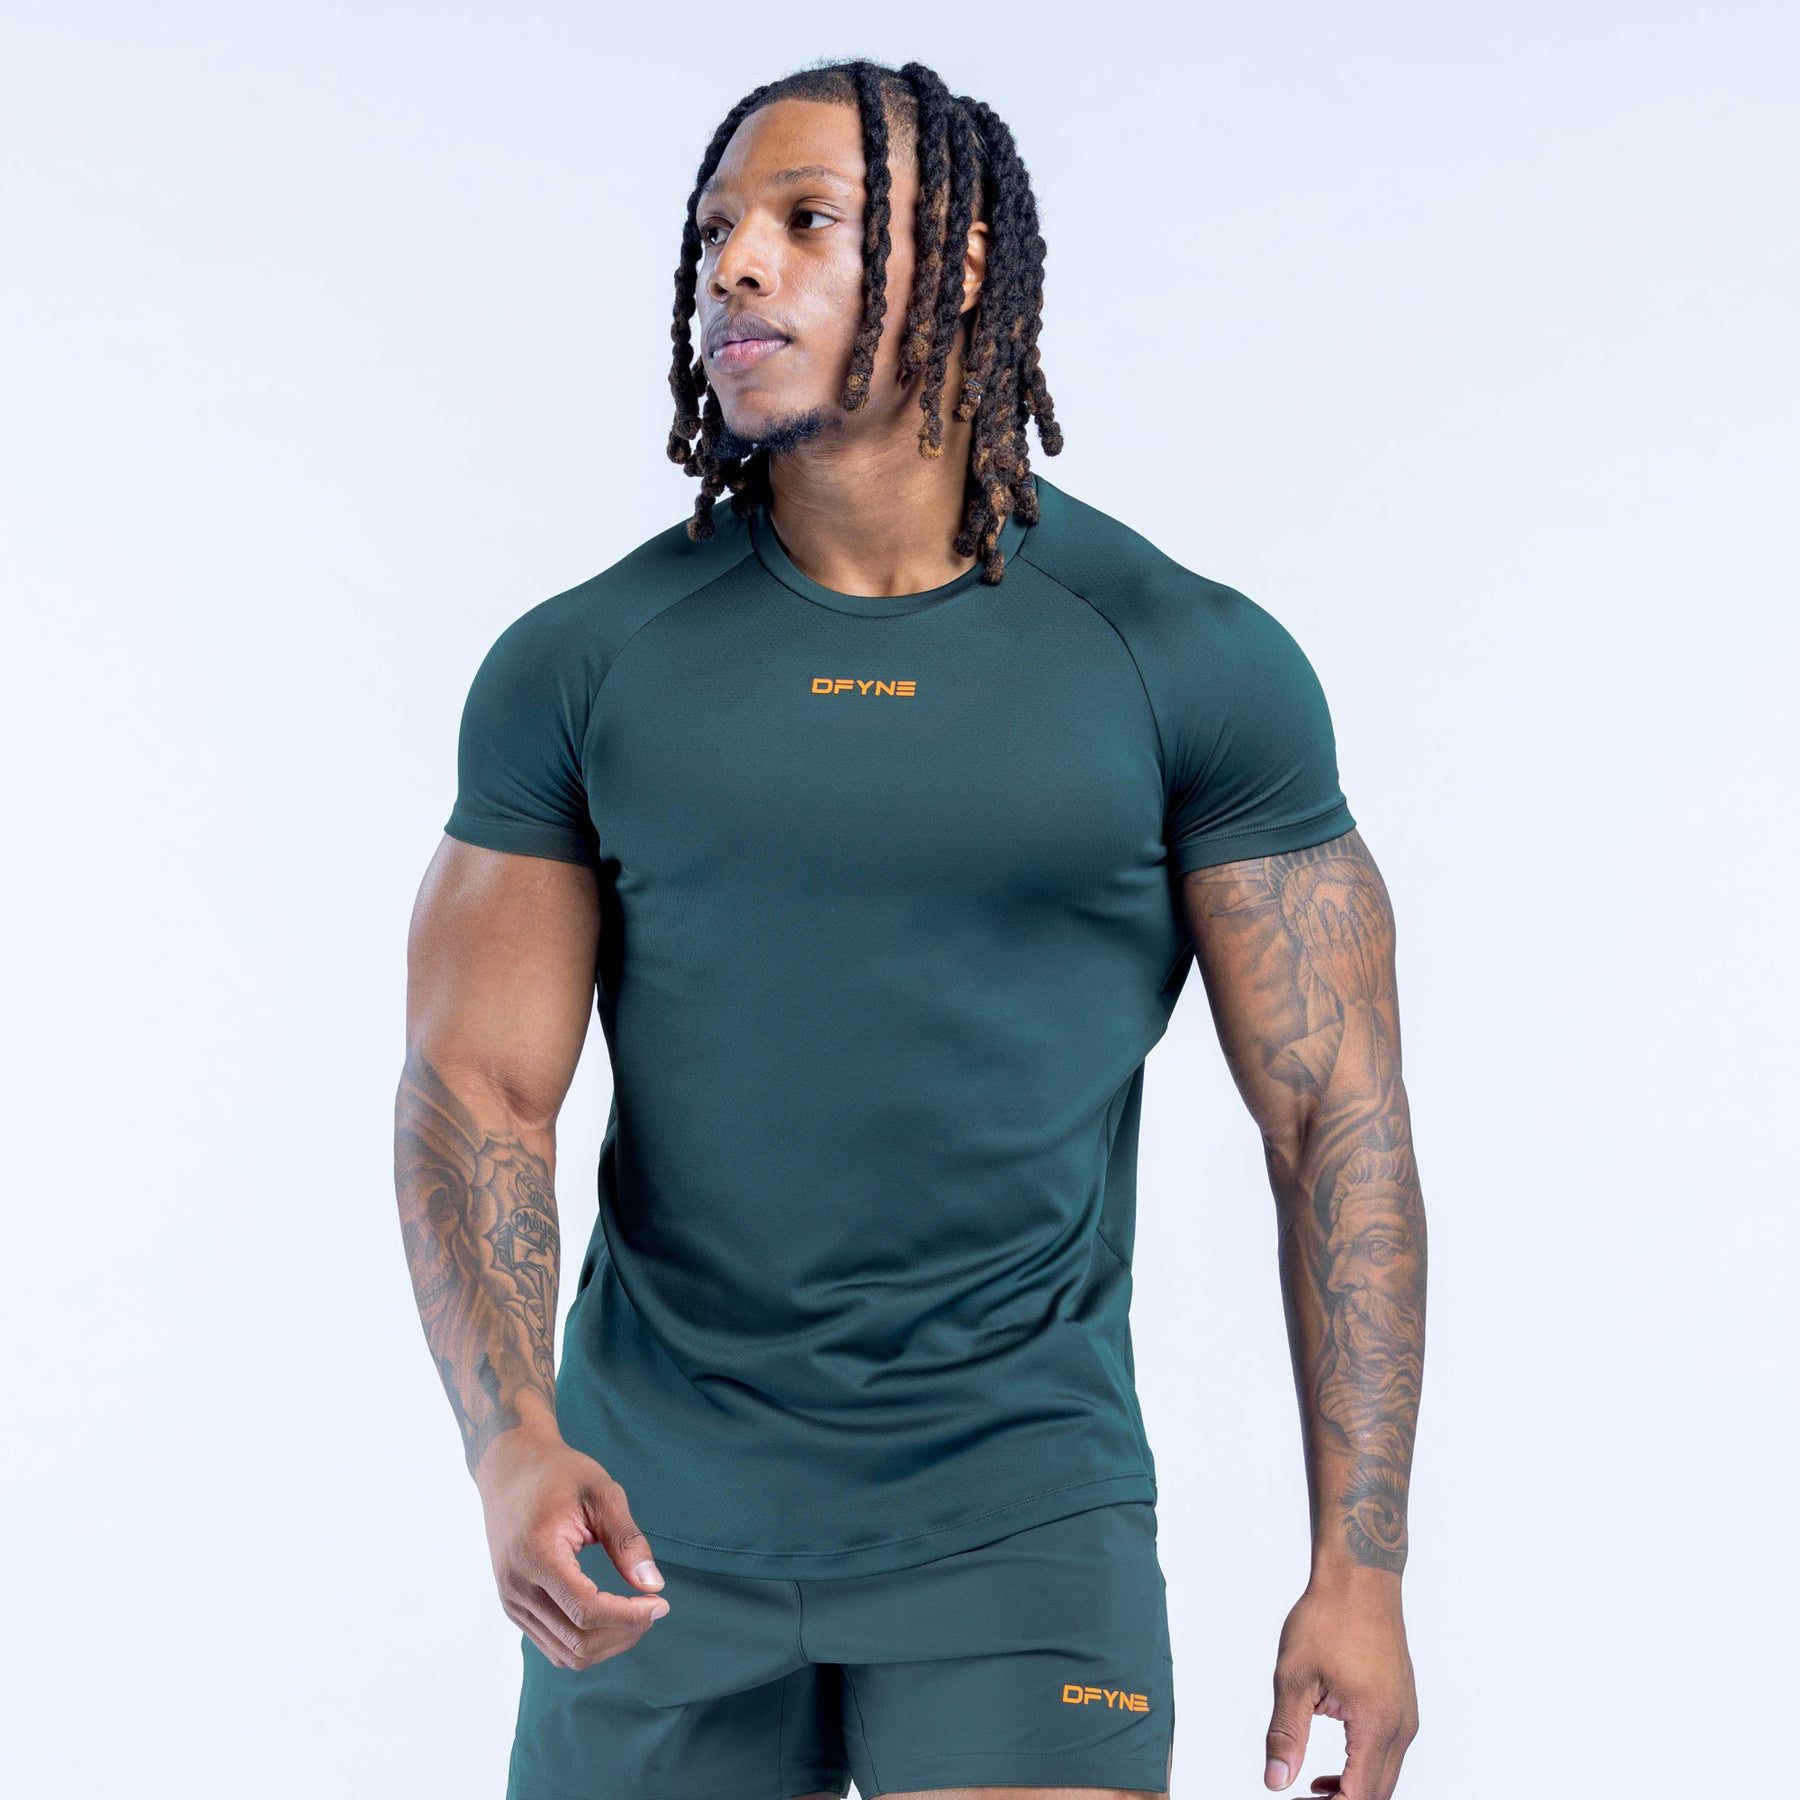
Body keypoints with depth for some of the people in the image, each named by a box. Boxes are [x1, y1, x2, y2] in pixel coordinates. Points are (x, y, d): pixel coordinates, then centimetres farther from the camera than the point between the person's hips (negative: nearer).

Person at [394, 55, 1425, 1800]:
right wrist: (512, 1442, -19)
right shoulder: (577, 668, 1)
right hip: (655, 1536, 2)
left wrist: (1359, 1566, -4)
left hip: (1020, 1523, -2)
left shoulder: (1191, 663, -3)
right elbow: (473, 1089, -1)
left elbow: (1334, 1112, -1)